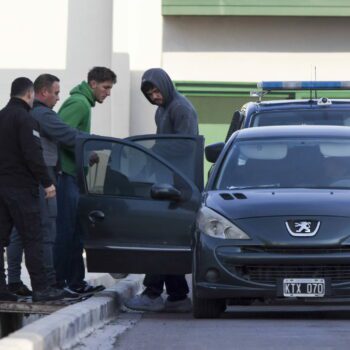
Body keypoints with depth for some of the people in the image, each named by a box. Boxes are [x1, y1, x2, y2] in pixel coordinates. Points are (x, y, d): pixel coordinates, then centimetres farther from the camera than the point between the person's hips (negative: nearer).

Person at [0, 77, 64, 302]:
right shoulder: (25, 119, -12)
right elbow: (33, 155, -19)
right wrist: (47, 182, -14)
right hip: (21, 188, -8)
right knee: (33, 239, -5)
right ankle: (40, 288, -6)